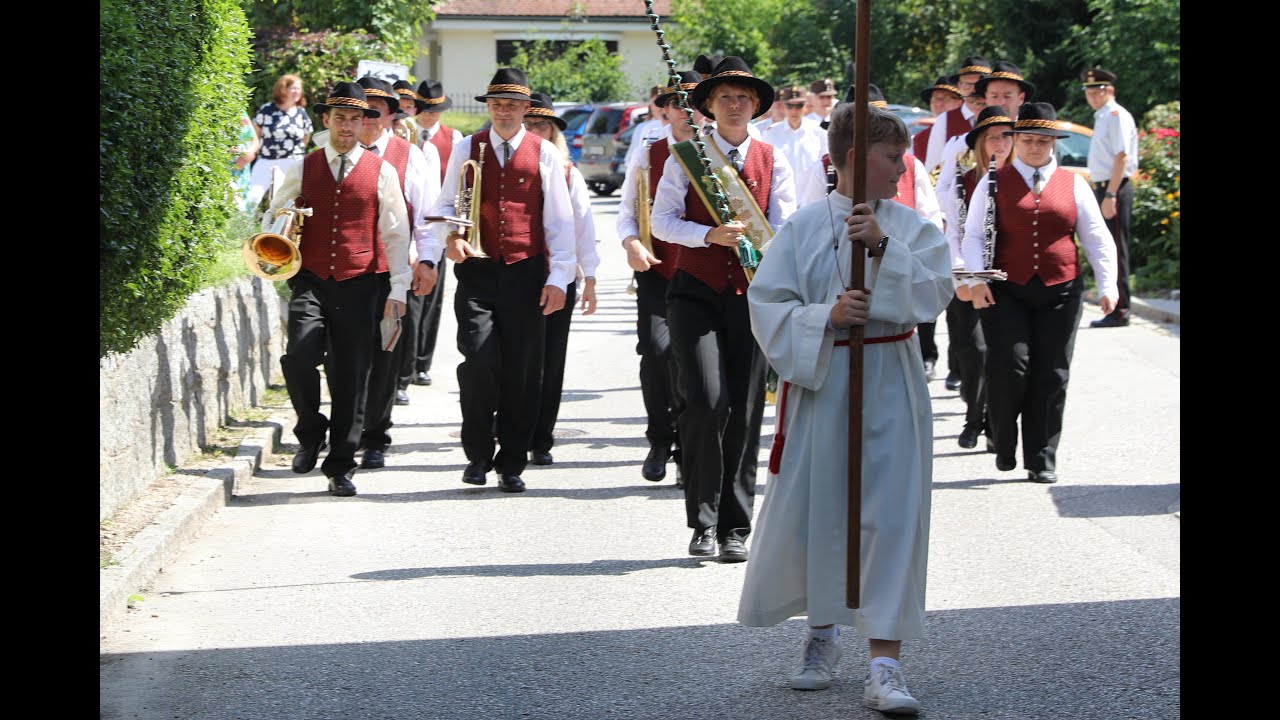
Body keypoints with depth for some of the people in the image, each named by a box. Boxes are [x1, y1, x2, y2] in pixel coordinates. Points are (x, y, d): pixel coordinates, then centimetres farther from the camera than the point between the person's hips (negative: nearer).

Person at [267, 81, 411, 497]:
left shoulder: (381, 172, 6)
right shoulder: (304, 169, 10)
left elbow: (396, 233, 5)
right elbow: (274, 214, 18)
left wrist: (398, 289, -1)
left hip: (361, 286, -1)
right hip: (311, 281, 1)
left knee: (352, 377, 0)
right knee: (299, 356, -21)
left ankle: (340, 467, 10)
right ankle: (311, 433, 5)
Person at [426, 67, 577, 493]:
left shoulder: (544, 154, 5)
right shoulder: (466, 150, 9)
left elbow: (559, 219, 4)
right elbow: (446, 203, 15)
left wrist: (558, 278, -3)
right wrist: (451, 237, -8)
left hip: (526, 271, 0)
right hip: (477, 270, 0)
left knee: (522, 370, 1)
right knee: (479, 359, -14)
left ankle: (512, 465, 11)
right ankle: (478, 455, 3)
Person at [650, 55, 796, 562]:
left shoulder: (772, 162, 10)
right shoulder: (686, 157, 6)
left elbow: (785, 229, 5)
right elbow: (662, 220, 0)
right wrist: (710, 235, -16)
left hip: (750, 295, 2)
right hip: (695, 293, -2)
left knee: (745, 412, 2)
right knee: (706, 402, -16)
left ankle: (735, 530, 12)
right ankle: (703, 523, -4)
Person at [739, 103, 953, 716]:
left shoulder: (912, 227, 3)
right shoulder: (803, 227, 0)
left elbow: (933, 292, -11)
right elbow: (767, 304, -4)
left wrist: (883, 245, -22)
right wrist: (827, 316, -18)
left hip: (890, 384, 0)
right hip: (820, 381, 0)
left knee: (892, 515, -7)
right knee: (814, 510, 7)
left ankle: (884, 664, -5)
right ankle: (822, 635, 33)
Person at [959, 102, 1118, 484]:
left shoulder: (1073, 185, 9)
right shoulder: (994, 183, 5)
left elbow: (1098, 239, 9)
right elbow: (973, 235, 1)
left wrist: (1108, 287, -1)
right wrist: (976, 280, -13)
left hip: (1060, 293, 2)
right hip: (1005, 292, -2)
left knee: (1051, 376, 2)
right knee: (1010, 366, -14)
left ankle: (1042, 459, 11)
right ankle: (1004, 445, 9)